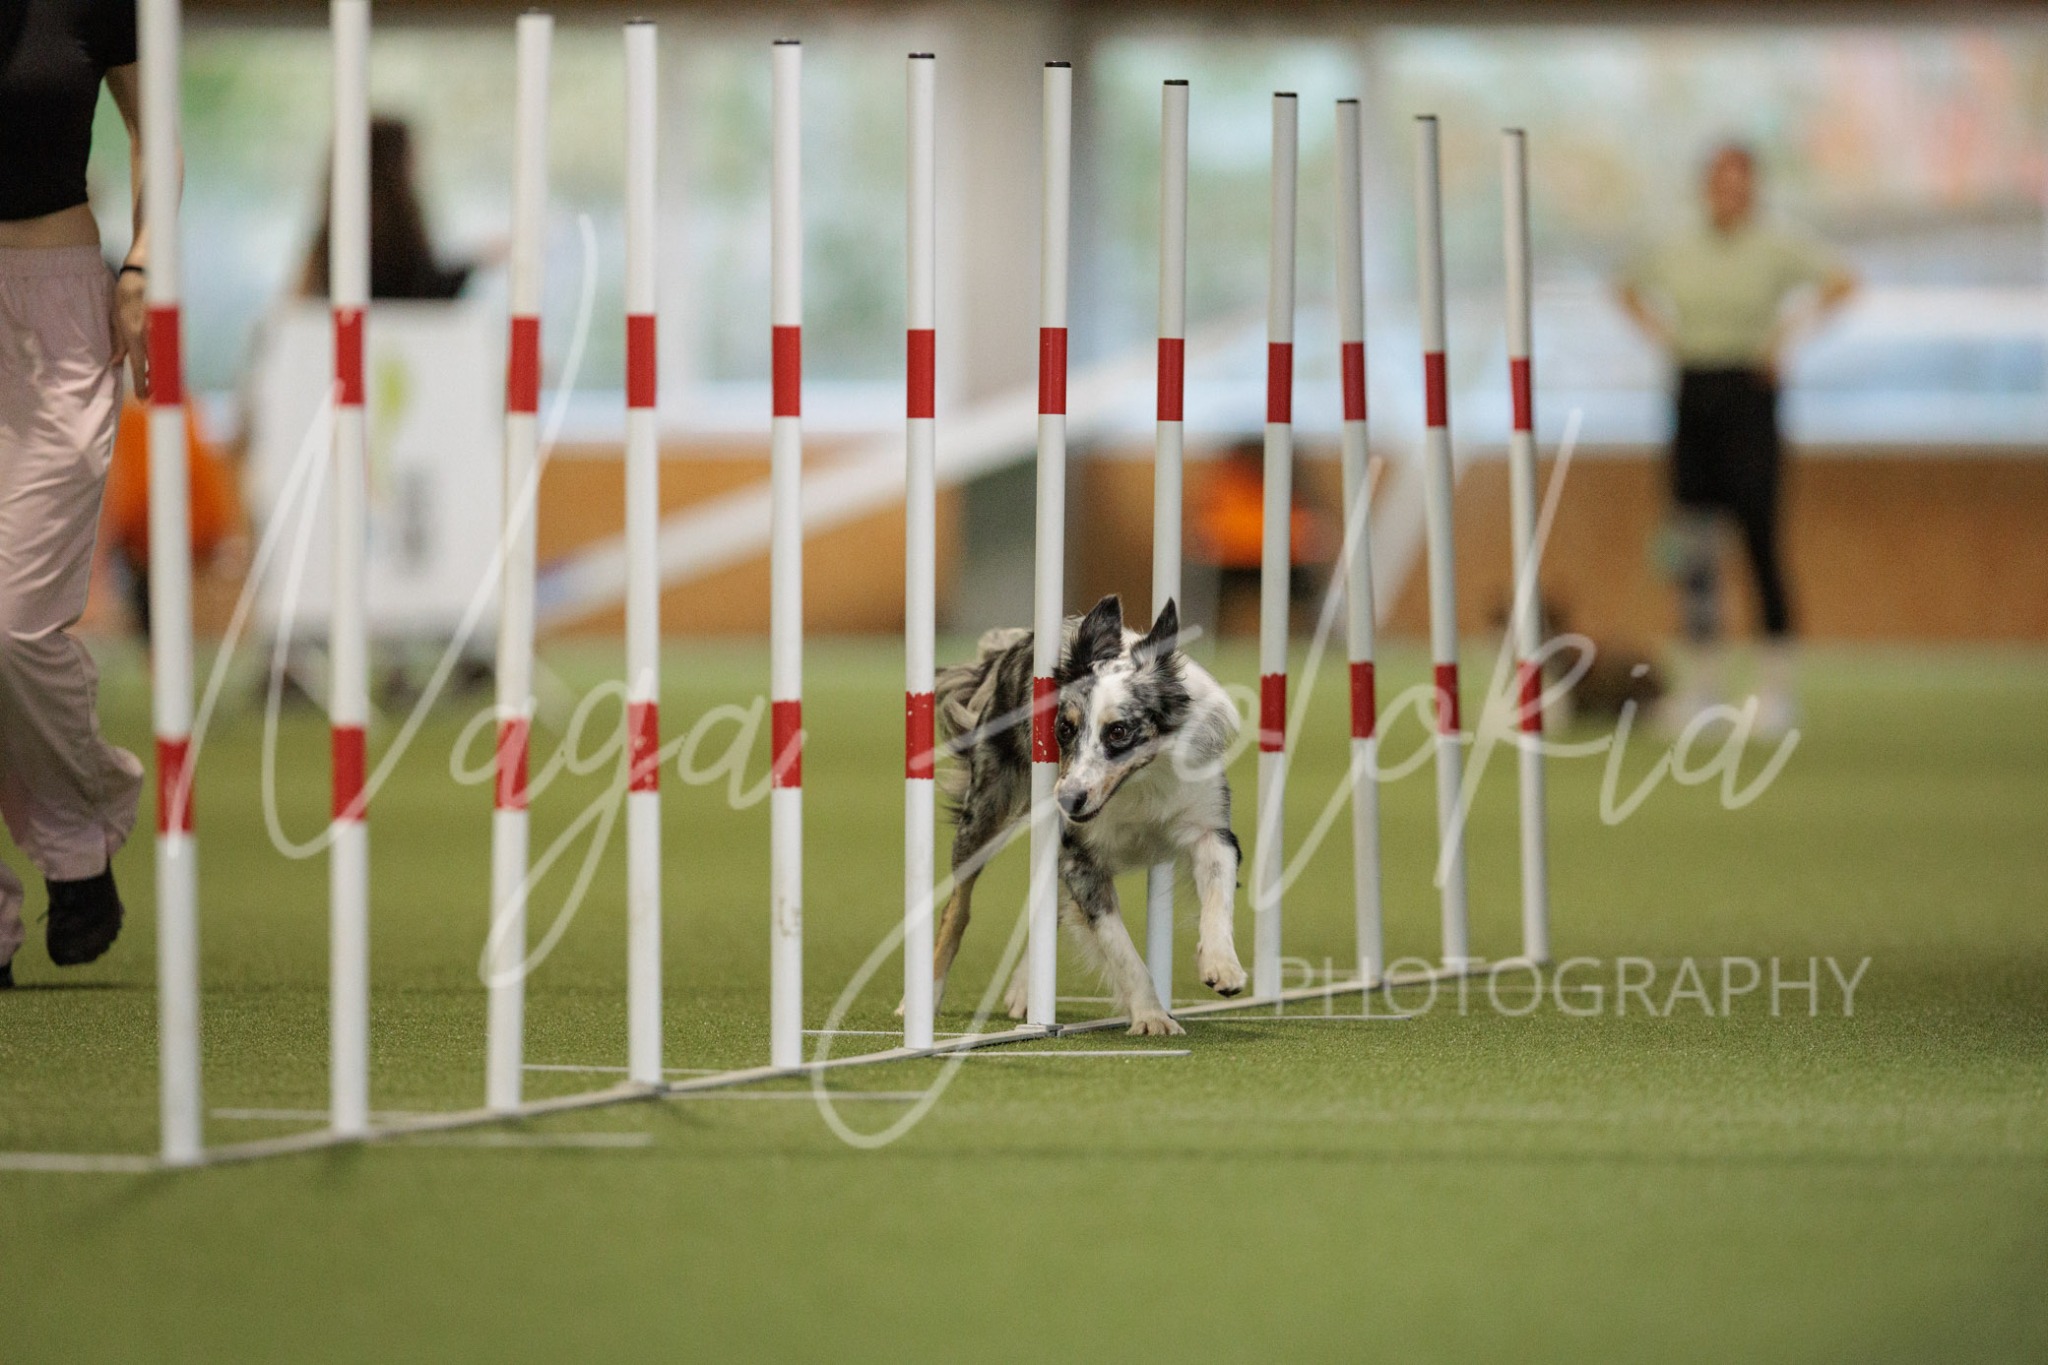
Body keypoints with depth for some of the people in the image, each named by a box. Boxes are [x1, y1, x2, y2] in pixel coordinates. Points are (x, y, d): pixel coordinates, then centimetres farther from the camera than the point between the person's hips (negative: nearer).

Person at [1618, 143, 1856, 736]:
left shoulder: (1776, 248, -4)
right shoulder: (1679, 251, 10)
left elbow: (1840, 281, -15)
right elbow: (1630, 288, 27)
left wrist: (1789, 327, -15)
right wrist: (1663, 337, 13)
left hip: (1747, 392, -5)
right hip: (1693, 392, 5)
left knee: (1760, 540, -7)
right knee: (1692, 543, 3)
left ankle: (1776, 686, -3)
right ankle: (1699, 682, 9)